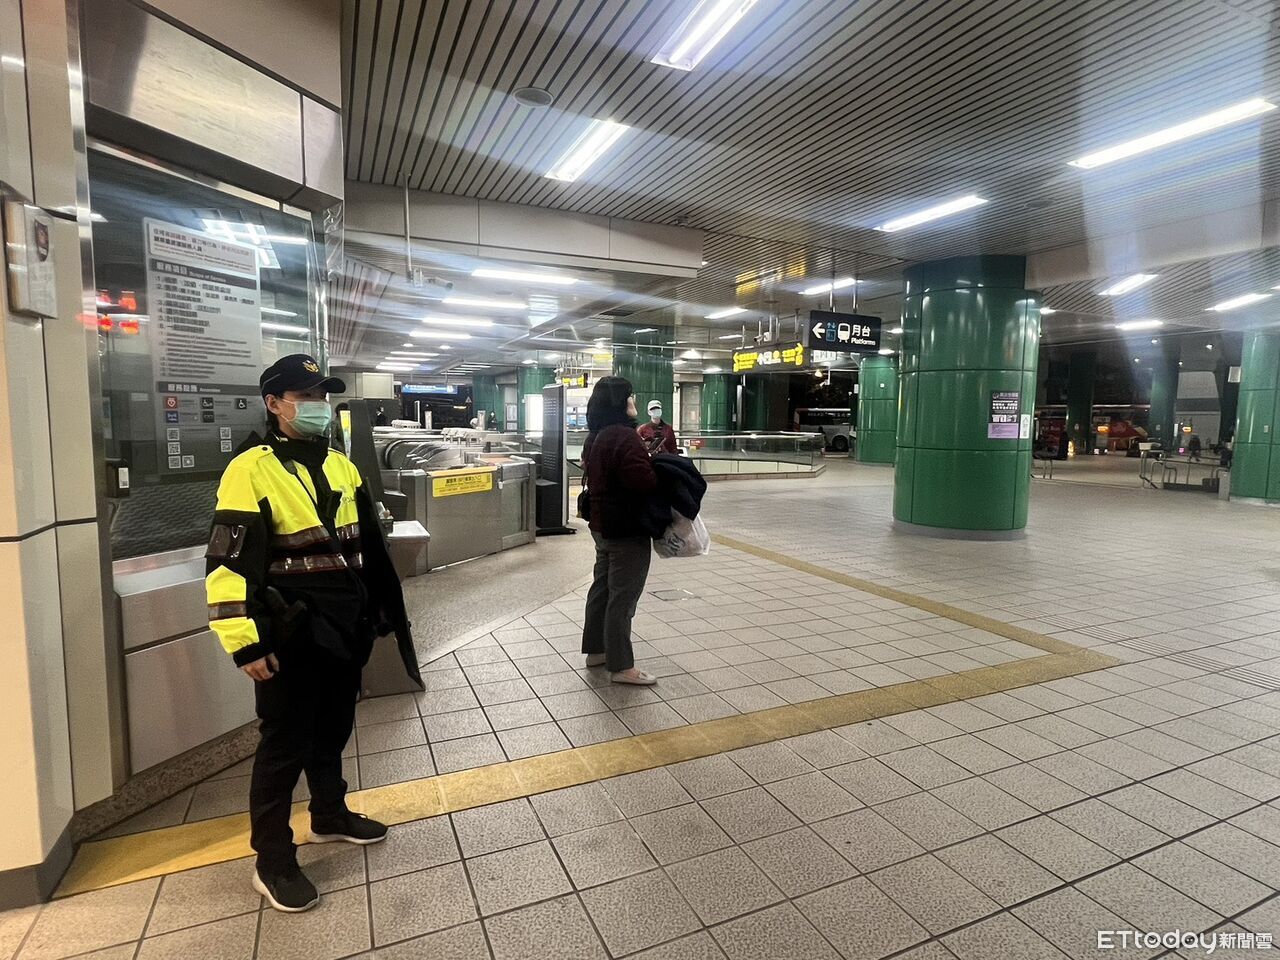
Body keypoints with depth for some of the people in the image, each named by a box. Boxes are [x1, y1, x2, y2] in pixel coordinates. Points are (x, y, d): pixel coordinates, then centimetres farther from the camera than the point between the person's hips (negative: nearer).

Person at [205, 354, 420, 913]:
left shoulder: (341, 467, 10)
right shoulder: (251, 471, -12)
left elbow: (371, 547, 16)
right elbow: (229, 563, -16)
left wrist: (384, 611, 16)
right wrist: (245, 643, -19)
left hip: (347, 628, 7)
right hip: (291, 636, -7)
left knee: (334, 729, 21)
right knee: (285, 742, 4)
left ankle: (330, 816, 42)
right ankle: (272, 862, 21)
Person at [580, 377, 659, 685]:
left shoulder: (595, 436, 10)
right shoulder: (624, 436, -22)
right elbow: (644, 480, -30)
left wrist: (648, 461, 8)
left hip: (603, 526, 10)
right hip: (627, 531, -10)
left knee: (602, 588, 19)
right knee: (623, 598, -2)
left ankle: (596, 650, 31)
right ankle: (621, 666, 7)